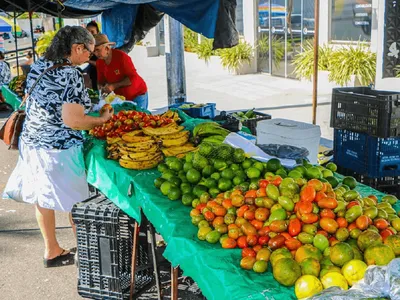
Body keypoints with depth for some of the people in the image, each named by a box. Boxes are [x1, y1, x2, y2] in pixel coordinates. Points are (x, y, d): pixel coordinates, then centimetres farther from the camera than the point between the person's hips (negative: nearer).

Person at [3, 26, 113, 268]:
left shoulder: (38, 66, 5)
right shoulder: (71, 75, -20)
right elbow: (72, 121, -25)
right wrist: (103, 119, -11)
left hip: (32, 141, 8)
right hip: (59, 148, -8)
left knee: (43, 198, 18)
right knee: (76, 202, 9)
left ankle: (52, 251, 32)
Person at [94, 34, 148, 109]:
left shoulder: (121, 56, -22)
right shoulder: (100, 62, -4)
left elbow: (133, 78, -23)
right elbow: (101, 81, 7)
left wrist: (114, 86, -26)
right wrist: (101, 87, -17)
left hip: (137, 94, -5)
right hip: (121, 97, 5)